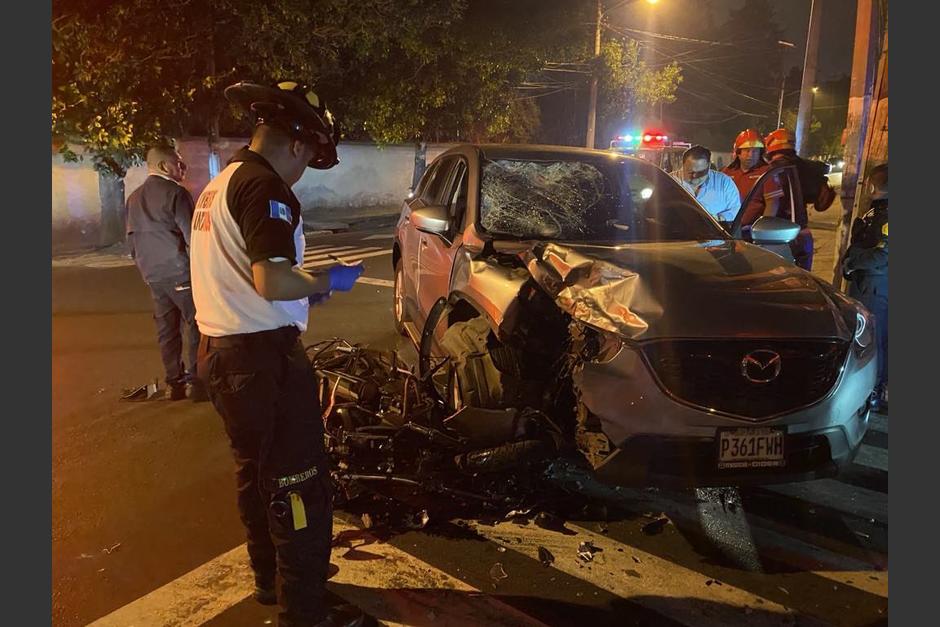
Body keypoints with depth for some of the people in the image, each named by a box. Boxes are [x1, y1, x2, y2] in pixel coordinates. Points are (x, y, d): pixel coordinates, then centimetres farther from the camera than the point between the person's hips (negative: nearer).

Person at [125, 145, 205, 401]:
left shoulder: (134, 197, 12)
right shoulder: (175, 192, -11)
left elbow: (132, 238, 18)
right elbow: (191, 236, -14)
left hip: (153, 274, 7)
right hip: (180, 272, -7)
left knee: (166, 328, 11)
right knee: (195, 324, -1)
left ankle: (174, 382, 16)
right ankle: (196, 380, -1)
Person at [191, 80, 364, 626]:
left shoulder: (218, 185, 16)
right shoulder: (264, 186, -16)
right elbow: (271, 281, -27)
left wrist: (303, 290, 18)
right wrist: (328, 281, -10)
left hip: (221, 350, 11)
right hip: (263, 355, -10)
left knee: (256, 469, 22)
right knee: (299, 482, -3)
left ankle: (271, 577, 37)